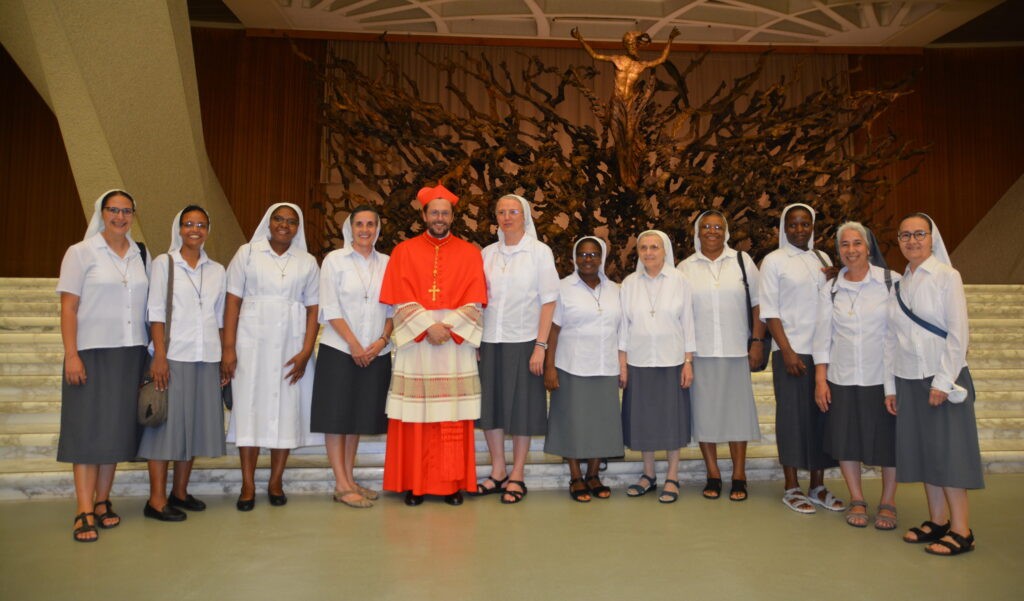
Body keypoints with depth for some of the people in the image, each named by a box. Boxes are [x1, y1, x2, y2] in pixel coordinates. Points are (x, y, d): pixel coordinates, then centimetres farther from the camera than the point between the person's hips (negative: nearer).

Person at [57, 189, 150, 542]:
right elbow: (68, 307, -5)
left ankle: (102, 502, 19)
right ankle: (85, 513, 2)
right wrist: (71, 355, -12)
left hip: (131, 354, 4)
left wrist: (151, 351, 7)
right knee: (88, 429, -2)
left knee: (117, 430, 8)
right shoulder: (81, 253, -1)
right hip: (92, 353, -4)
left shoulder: (141, 255, 10)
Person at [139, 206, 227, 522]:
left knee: (195, 424, 8)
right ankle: (157, 499, 5)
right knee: (167, 422, -2)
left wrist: (225, 358, 8)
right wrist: (160, 356, -12)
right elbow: (156, 313, -4)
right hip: (173, 356, -4)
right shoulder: (164, 263, 2)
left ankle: (180, 492, 20)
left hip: (207, 358, 4)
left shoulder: (217, 270, 13)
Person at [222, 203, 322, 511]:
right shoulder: (247, 253, 5)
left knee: (286, 409, 4)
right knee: (250, 407, 0)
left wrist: (305, 352, -6)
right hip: (252, 341, -1)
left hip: (290, 344, 1)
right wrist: (228, 348, -7)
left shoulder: (307, 262, 8)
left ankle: (276, 482, 16)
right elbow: (232, 301, 1)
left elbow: (313, 310, 5)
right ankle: (248, 485, 10)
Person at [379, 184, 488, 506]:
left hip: (456, 344, 0)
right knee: (415, 418, 1)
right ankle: (414, 483, 11)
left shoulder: (469, 253, 8)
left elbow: (473, 302, 1)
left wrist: (448, 328, -12)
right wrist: (428, 326, -14)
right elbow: (401, 300, -2)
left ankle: (452, 482, 11)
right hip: (415, 343, 0)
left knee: (454, 419, 2)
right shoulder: (404, 251, 7)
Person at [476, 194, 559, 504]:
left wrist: (541, 345, -12)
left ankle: (516, 476, 16)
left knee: (522, 408, 3)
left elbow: (548, 301, -5)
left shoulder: (540, 252, -1)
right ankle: (498, 472, 21)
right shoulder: (487, 253, 9)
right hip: (489, 341, 4)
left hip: (524, 341, -3)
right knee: (490, 406, 7)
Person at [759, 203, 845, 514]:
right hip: (791, 351, -4)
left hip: (824, 349, 4)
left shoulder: (822, 259, 13)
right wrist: (787, 351, -12)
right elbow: (769, 311, -5)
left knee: (822, 414, 6)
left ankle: (817, 486, 17)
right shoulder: (774, 261, 0)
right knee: (793, 415, 1)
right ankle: (792, 488, 11)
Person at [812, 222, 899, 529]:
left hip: (884, 376, -2)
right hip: (843, 378, 2)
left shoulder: (892, 282, -2)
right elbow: (822, 336, 6)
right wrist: (820, 380, 2)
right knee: (845, 439, 7)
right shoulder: (830, 290, 5)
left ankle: (887, 502, 25)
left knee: (888, 439, 5)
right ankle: (857, 500, 25)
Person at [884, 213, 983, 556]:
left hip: (942, 377, -5)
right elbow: (892, 338, 10)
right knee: (922, 450, 9)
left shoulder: (947, 276, -5)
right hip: (908, 380, 5)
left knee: (947, 451, -2)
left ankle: (961, 531, 7)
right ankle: (937, 521, 19)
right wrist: (890, 385, 8)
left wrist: (943, 381, -14)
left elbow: (958, 333, -10)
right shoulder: (899, 284, 10)